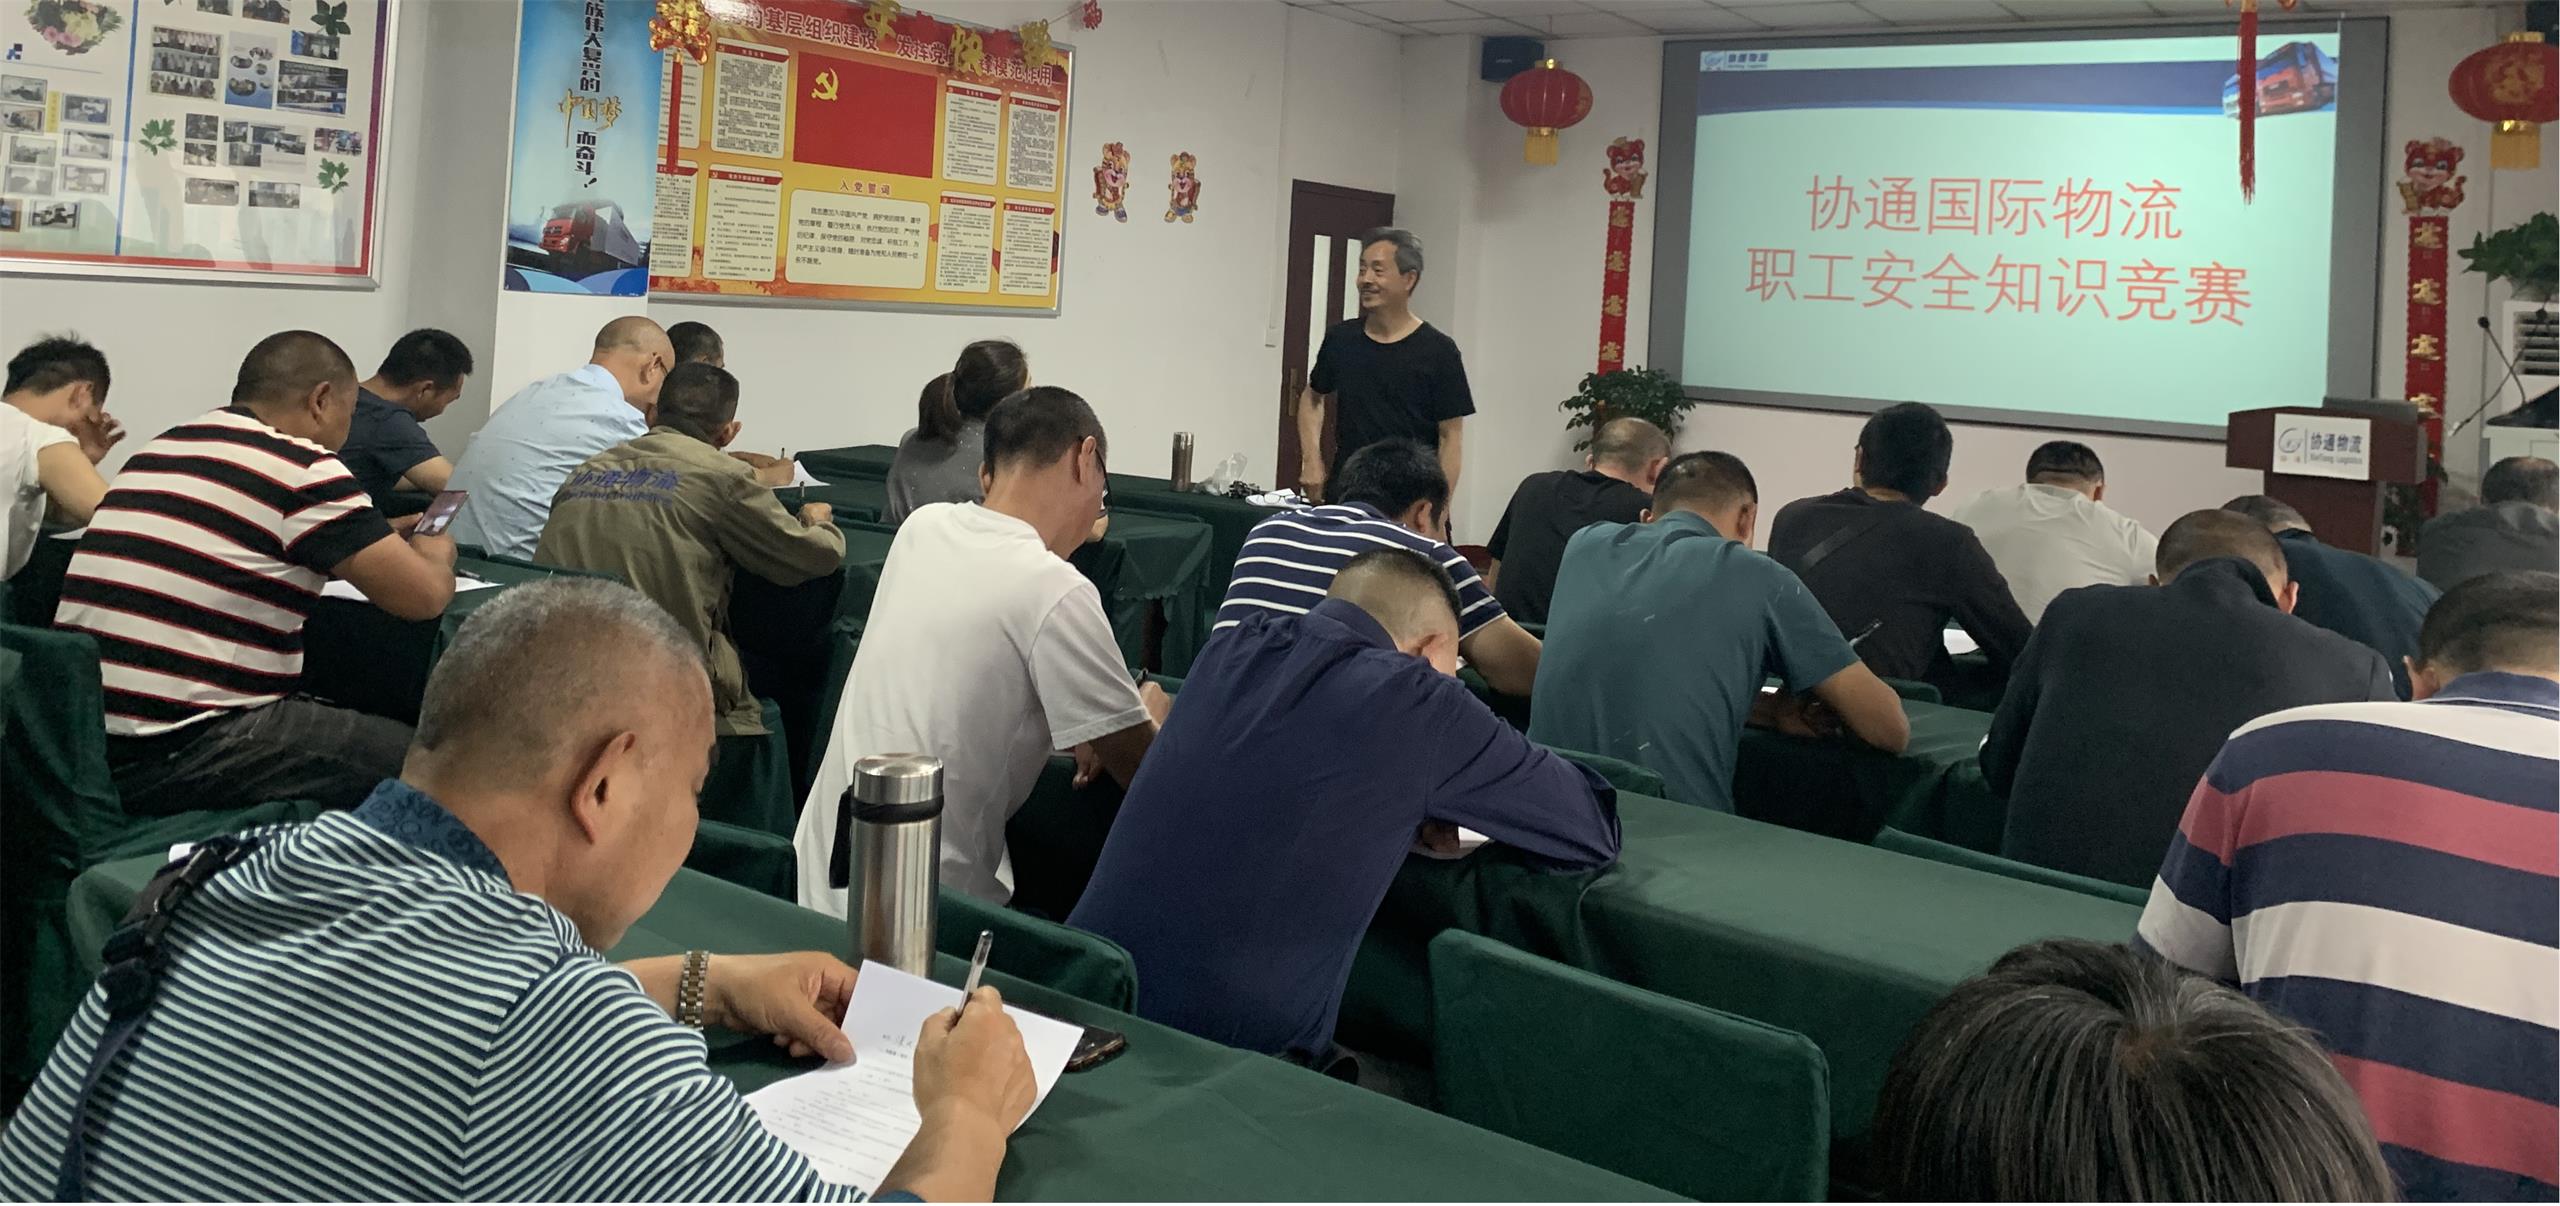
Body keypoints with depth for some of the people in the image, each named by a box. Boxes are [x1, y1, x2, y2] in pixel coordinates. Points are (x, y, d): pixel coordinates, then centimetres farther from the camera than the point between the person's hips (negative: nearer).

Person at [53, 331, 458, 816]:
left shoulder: (161, 448, 15)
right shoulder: (301, 469, -10)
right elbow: (425, 596, -8)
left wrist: (389, 538, 30)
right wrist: (433, 554, 16)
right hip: (177, 759, -9)